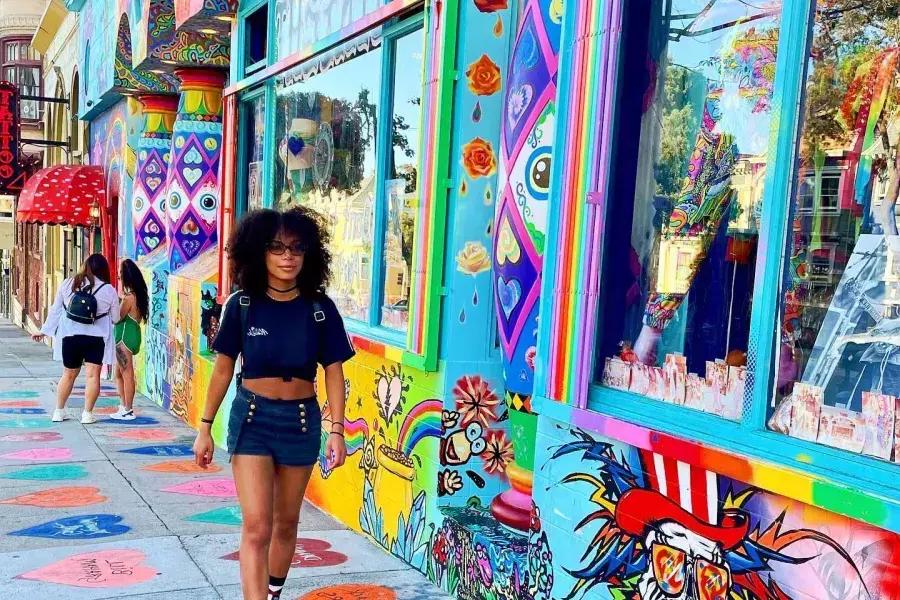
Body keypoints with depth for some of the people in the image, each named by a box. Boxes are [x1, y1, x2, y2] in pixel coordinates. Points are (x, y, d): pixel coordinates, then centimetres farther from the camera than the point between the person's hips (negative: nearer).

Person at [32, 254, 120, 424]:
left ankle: (59, 411, 24)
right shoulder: (108, 290, -6)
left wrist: (44, 331, 16)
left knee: (69, 374, 16)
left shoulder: (68, 284, 1)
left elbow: (55, 310, 7)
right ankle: (87, 413, 0)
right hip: (96, 339, -3)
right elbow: (115, 318, 2)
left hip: (70, 336, 3)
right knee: (92, 375, 1)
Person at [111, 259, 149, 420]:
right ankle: (124, 406, 21)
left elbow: (117, 317, -18)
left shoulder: (129, 297, -16)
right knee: (119, 373, 16)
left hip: (125, 336, -10)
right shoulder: (137, 294, 12)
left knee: (127, 373, -5)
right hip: (124, 335, 10)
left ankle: (128, 410, 0)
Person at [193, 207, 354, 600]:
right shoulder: (242, 305, -6)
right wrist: (205, 427, 3)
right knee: (256, 527, -8)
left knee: (285, 522, 16)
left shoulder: (319, 308, -6)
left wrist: (337, 430, -9)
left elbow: (334, 372, -2)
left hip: (301, 420, 1)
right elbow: (223, 368, 1)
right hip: (251, 418, -1)